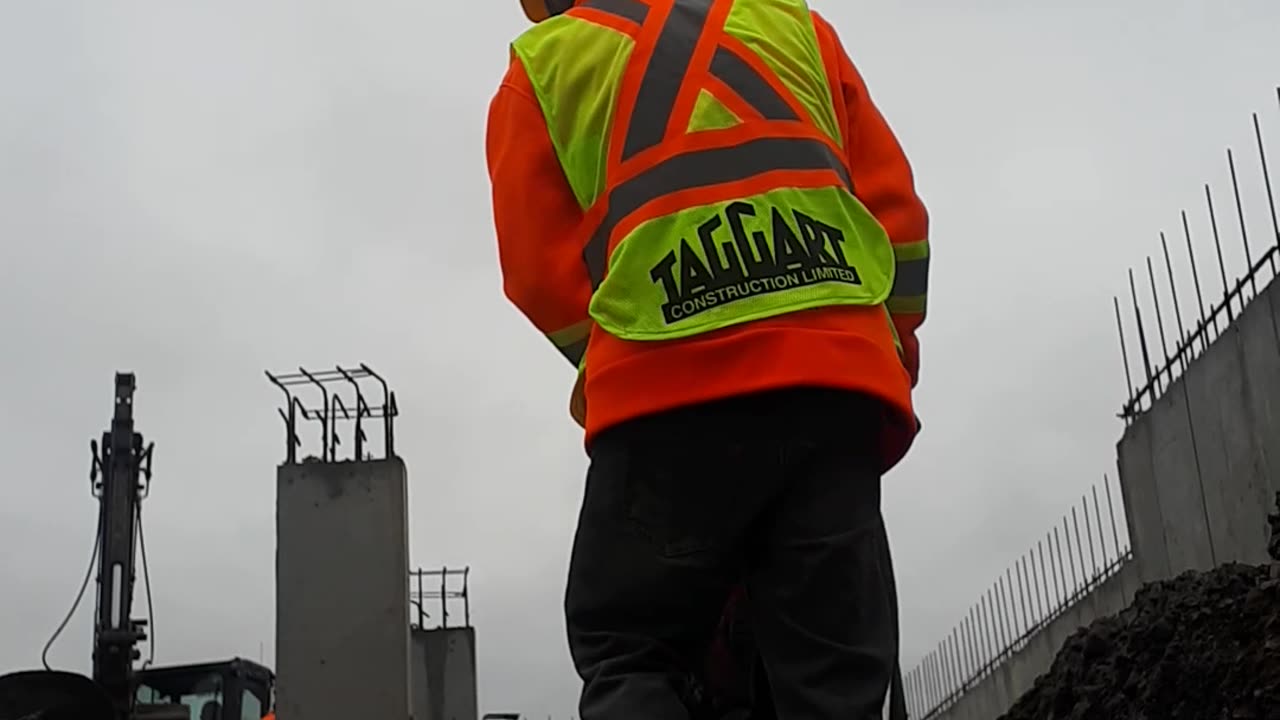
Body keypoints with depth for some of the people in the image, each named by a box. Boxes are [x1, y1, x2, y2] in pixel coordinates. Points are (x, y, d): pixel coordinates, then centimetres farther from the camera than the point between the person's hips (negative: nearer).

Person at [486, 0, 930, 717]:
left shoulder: (543, 67, 13)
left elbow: (542, 274, 7)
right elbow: (897, 207, 17)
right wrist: (892, 354, 22)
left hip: (671, 398, -2)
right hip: (836, 383, 3)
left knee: (628, 654, 8)